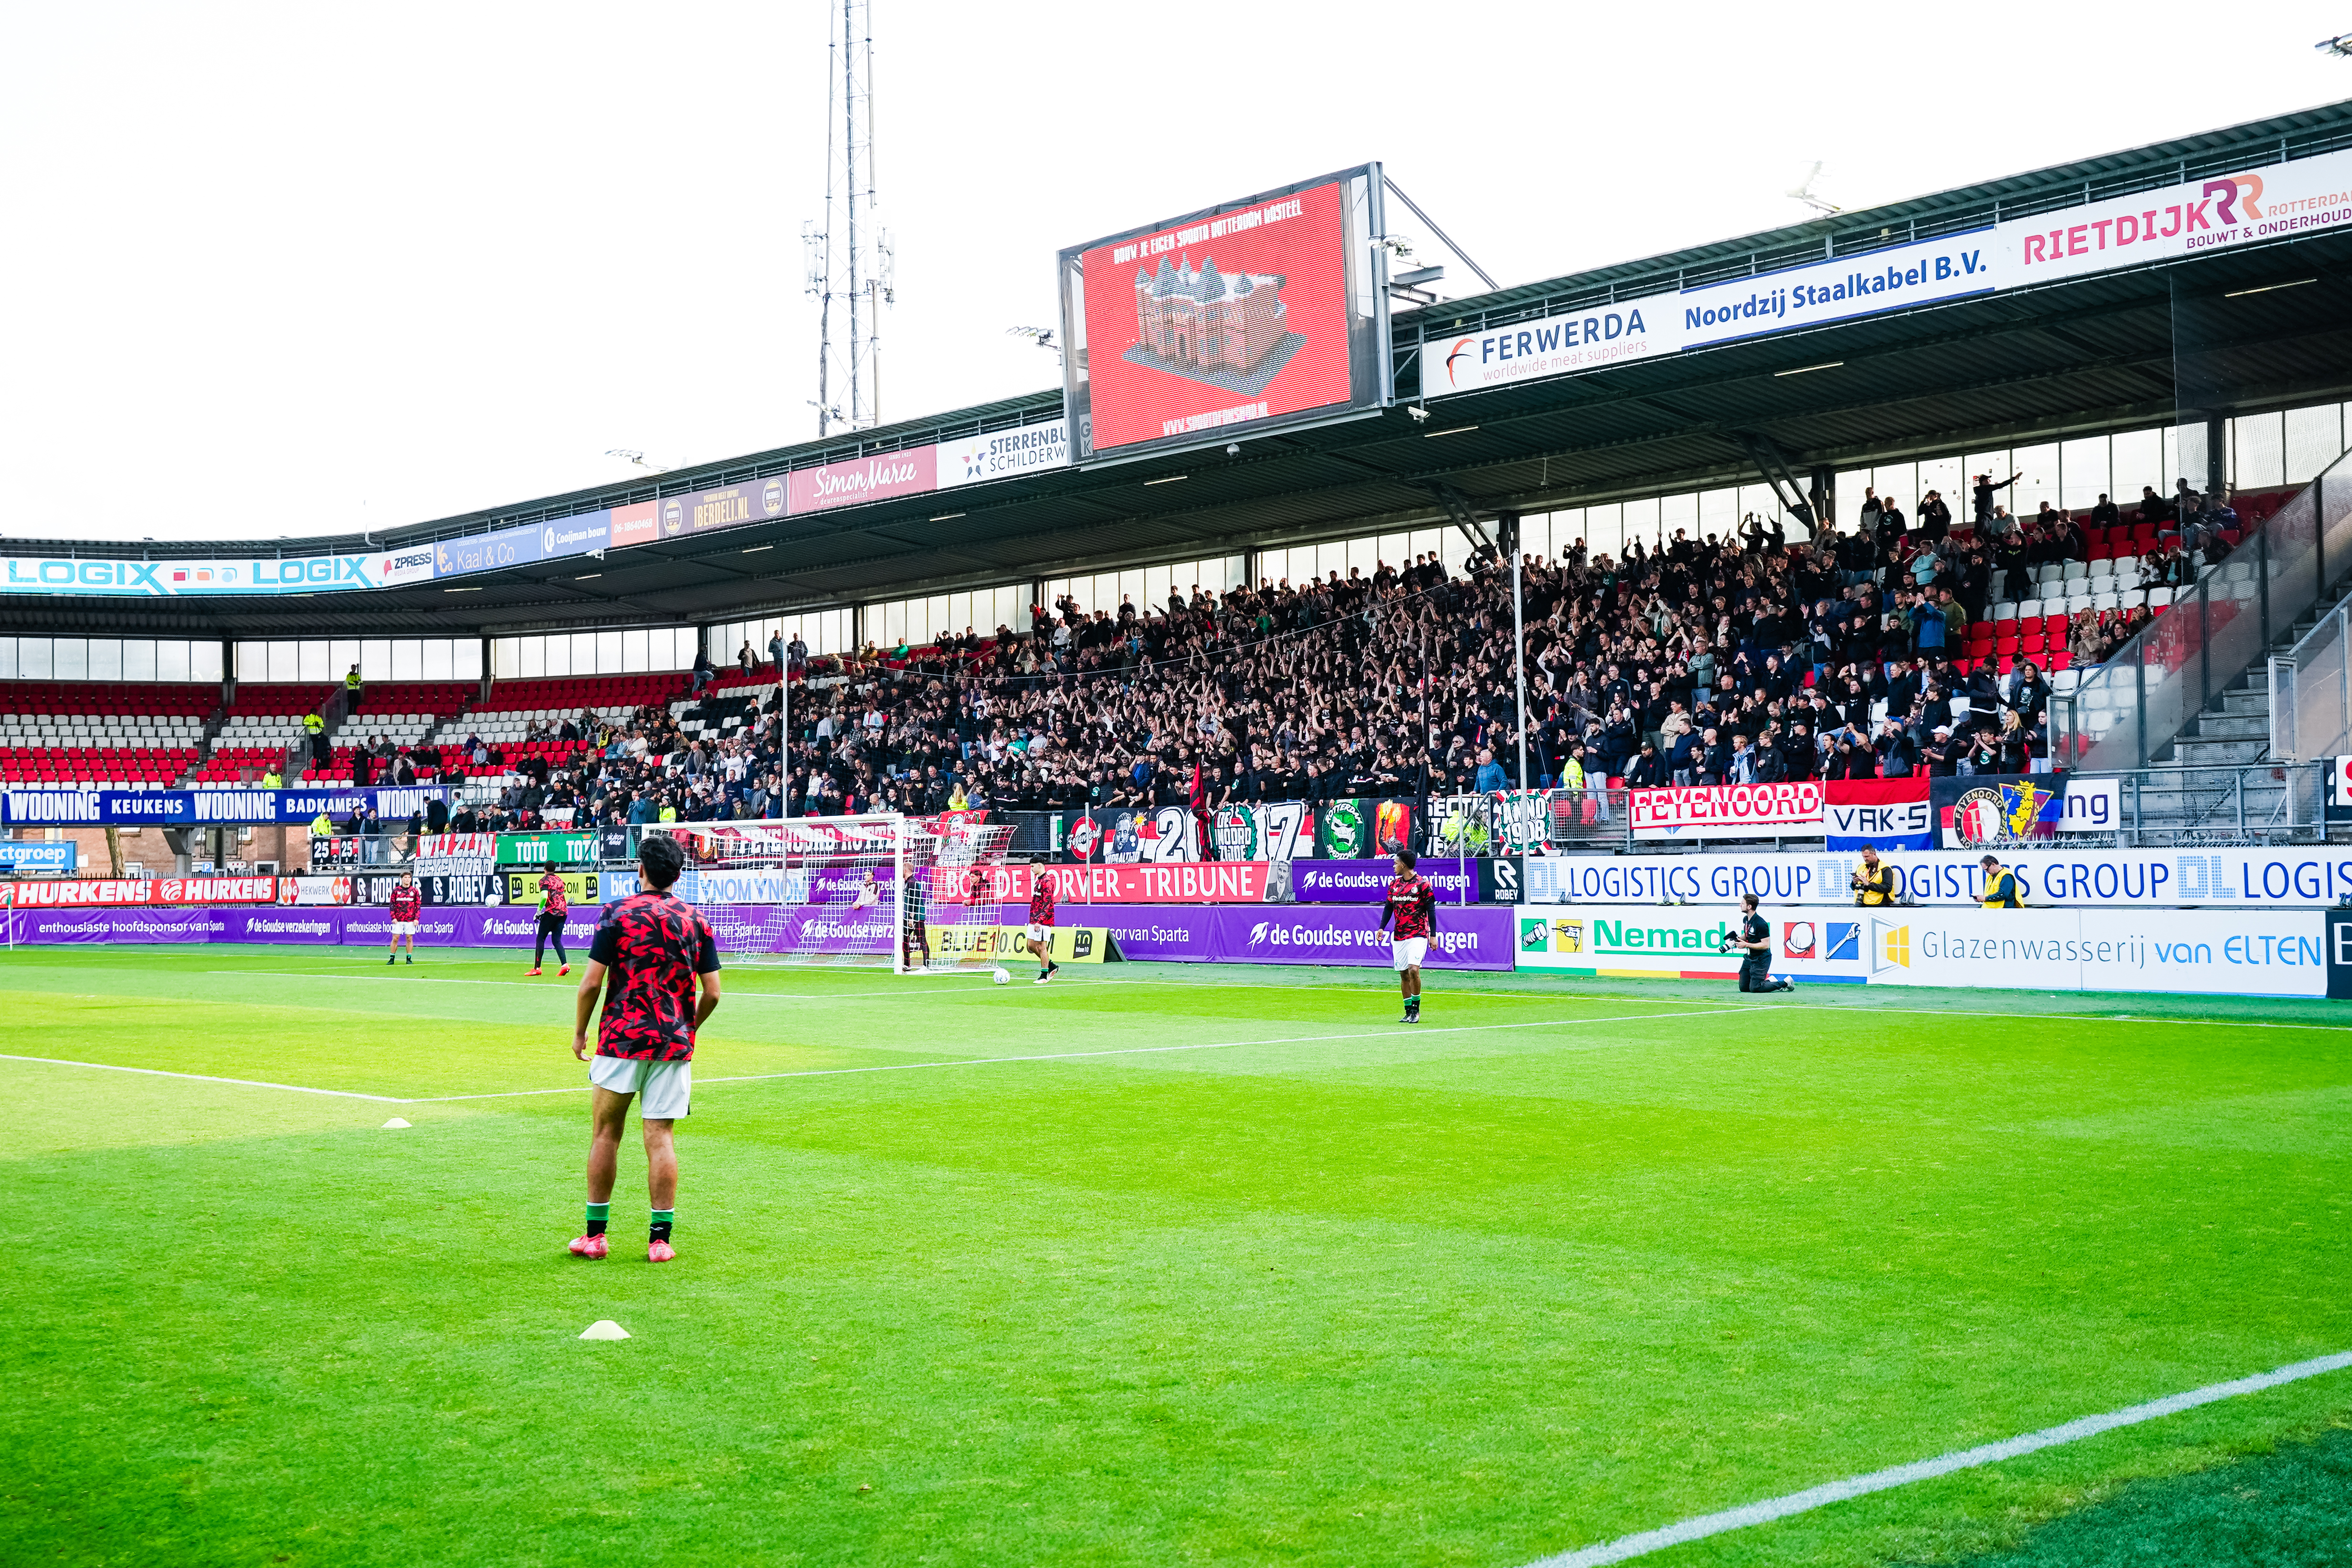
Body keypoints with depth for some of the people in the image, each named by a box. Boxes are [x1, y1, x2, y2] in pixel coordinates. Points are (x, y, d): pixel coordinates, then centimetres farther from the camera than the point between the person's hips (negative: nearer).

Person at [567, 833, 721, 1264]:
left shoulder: (617, 913, -3)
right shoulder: (696, 920, 5)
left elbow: (591, 982, -6)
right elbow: (712, 993, 4)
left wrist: (579, 1032, 7)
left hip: (621, 1039, -2)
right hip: (674, 1043, 2)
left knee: (605, 1133, 8)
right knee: (660, 1138, 3)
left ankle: (595, 1234, 12)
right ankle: (660, 1239, 2)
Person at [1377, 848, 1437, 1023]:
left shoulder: (1423, 884, -6)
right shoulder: (1394, 884, 11)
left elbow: (1431, 910, -4)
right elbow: (1389, 907, 14)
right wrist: (1382, 928, 0)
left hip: (1418, 935, -6)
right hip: (1398, 936, 6)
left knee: (1413, 969, -19)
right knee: (1403, 974, 6)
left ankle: (1416, 1010, -6)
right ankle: (1409, 1012, 13)